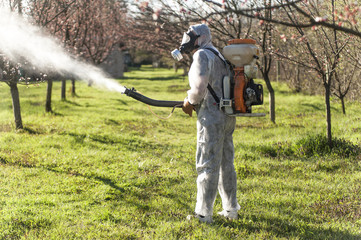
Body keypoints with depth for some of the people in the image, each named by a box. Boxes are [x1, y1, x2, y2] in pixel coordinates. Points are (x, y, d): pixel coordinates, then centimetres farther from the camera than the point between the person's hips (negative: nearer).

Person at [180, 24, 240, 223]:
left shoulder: (202, 55, -10)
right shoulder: (219, 56, 20)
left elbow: (199, 85, -20)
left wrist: (190, 102, -2)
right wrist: (193, 103, 16)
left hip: (212, 117, -9)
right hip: (227, 116, 10)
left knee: (207, 165, -5)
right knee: (226, 163, 14)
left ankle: (203, 213, -2)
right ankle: (230, 209, 20)